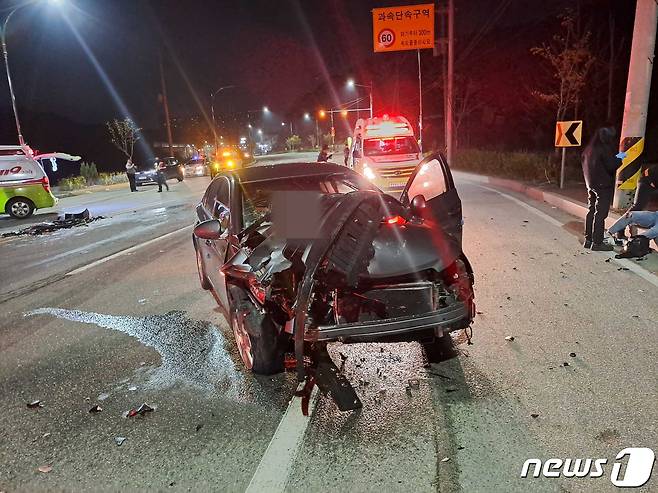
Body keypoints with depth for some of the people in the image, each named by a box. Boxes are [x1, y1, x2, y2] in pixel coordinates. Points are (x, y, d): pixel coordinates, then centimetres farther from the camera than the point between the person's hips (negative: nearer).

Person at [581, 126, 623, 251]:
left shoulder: (589, 148, 8)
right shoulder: (605, 149, -15)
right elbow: (612, 166, -18)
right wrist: (619, 159, 1)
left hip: (591, 184, 8)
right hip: (604, 185, -8)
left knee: (591, 211, 13)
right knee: (600, 214, -4)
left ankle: (588, 240, 17)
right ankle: (597, 243, -1)